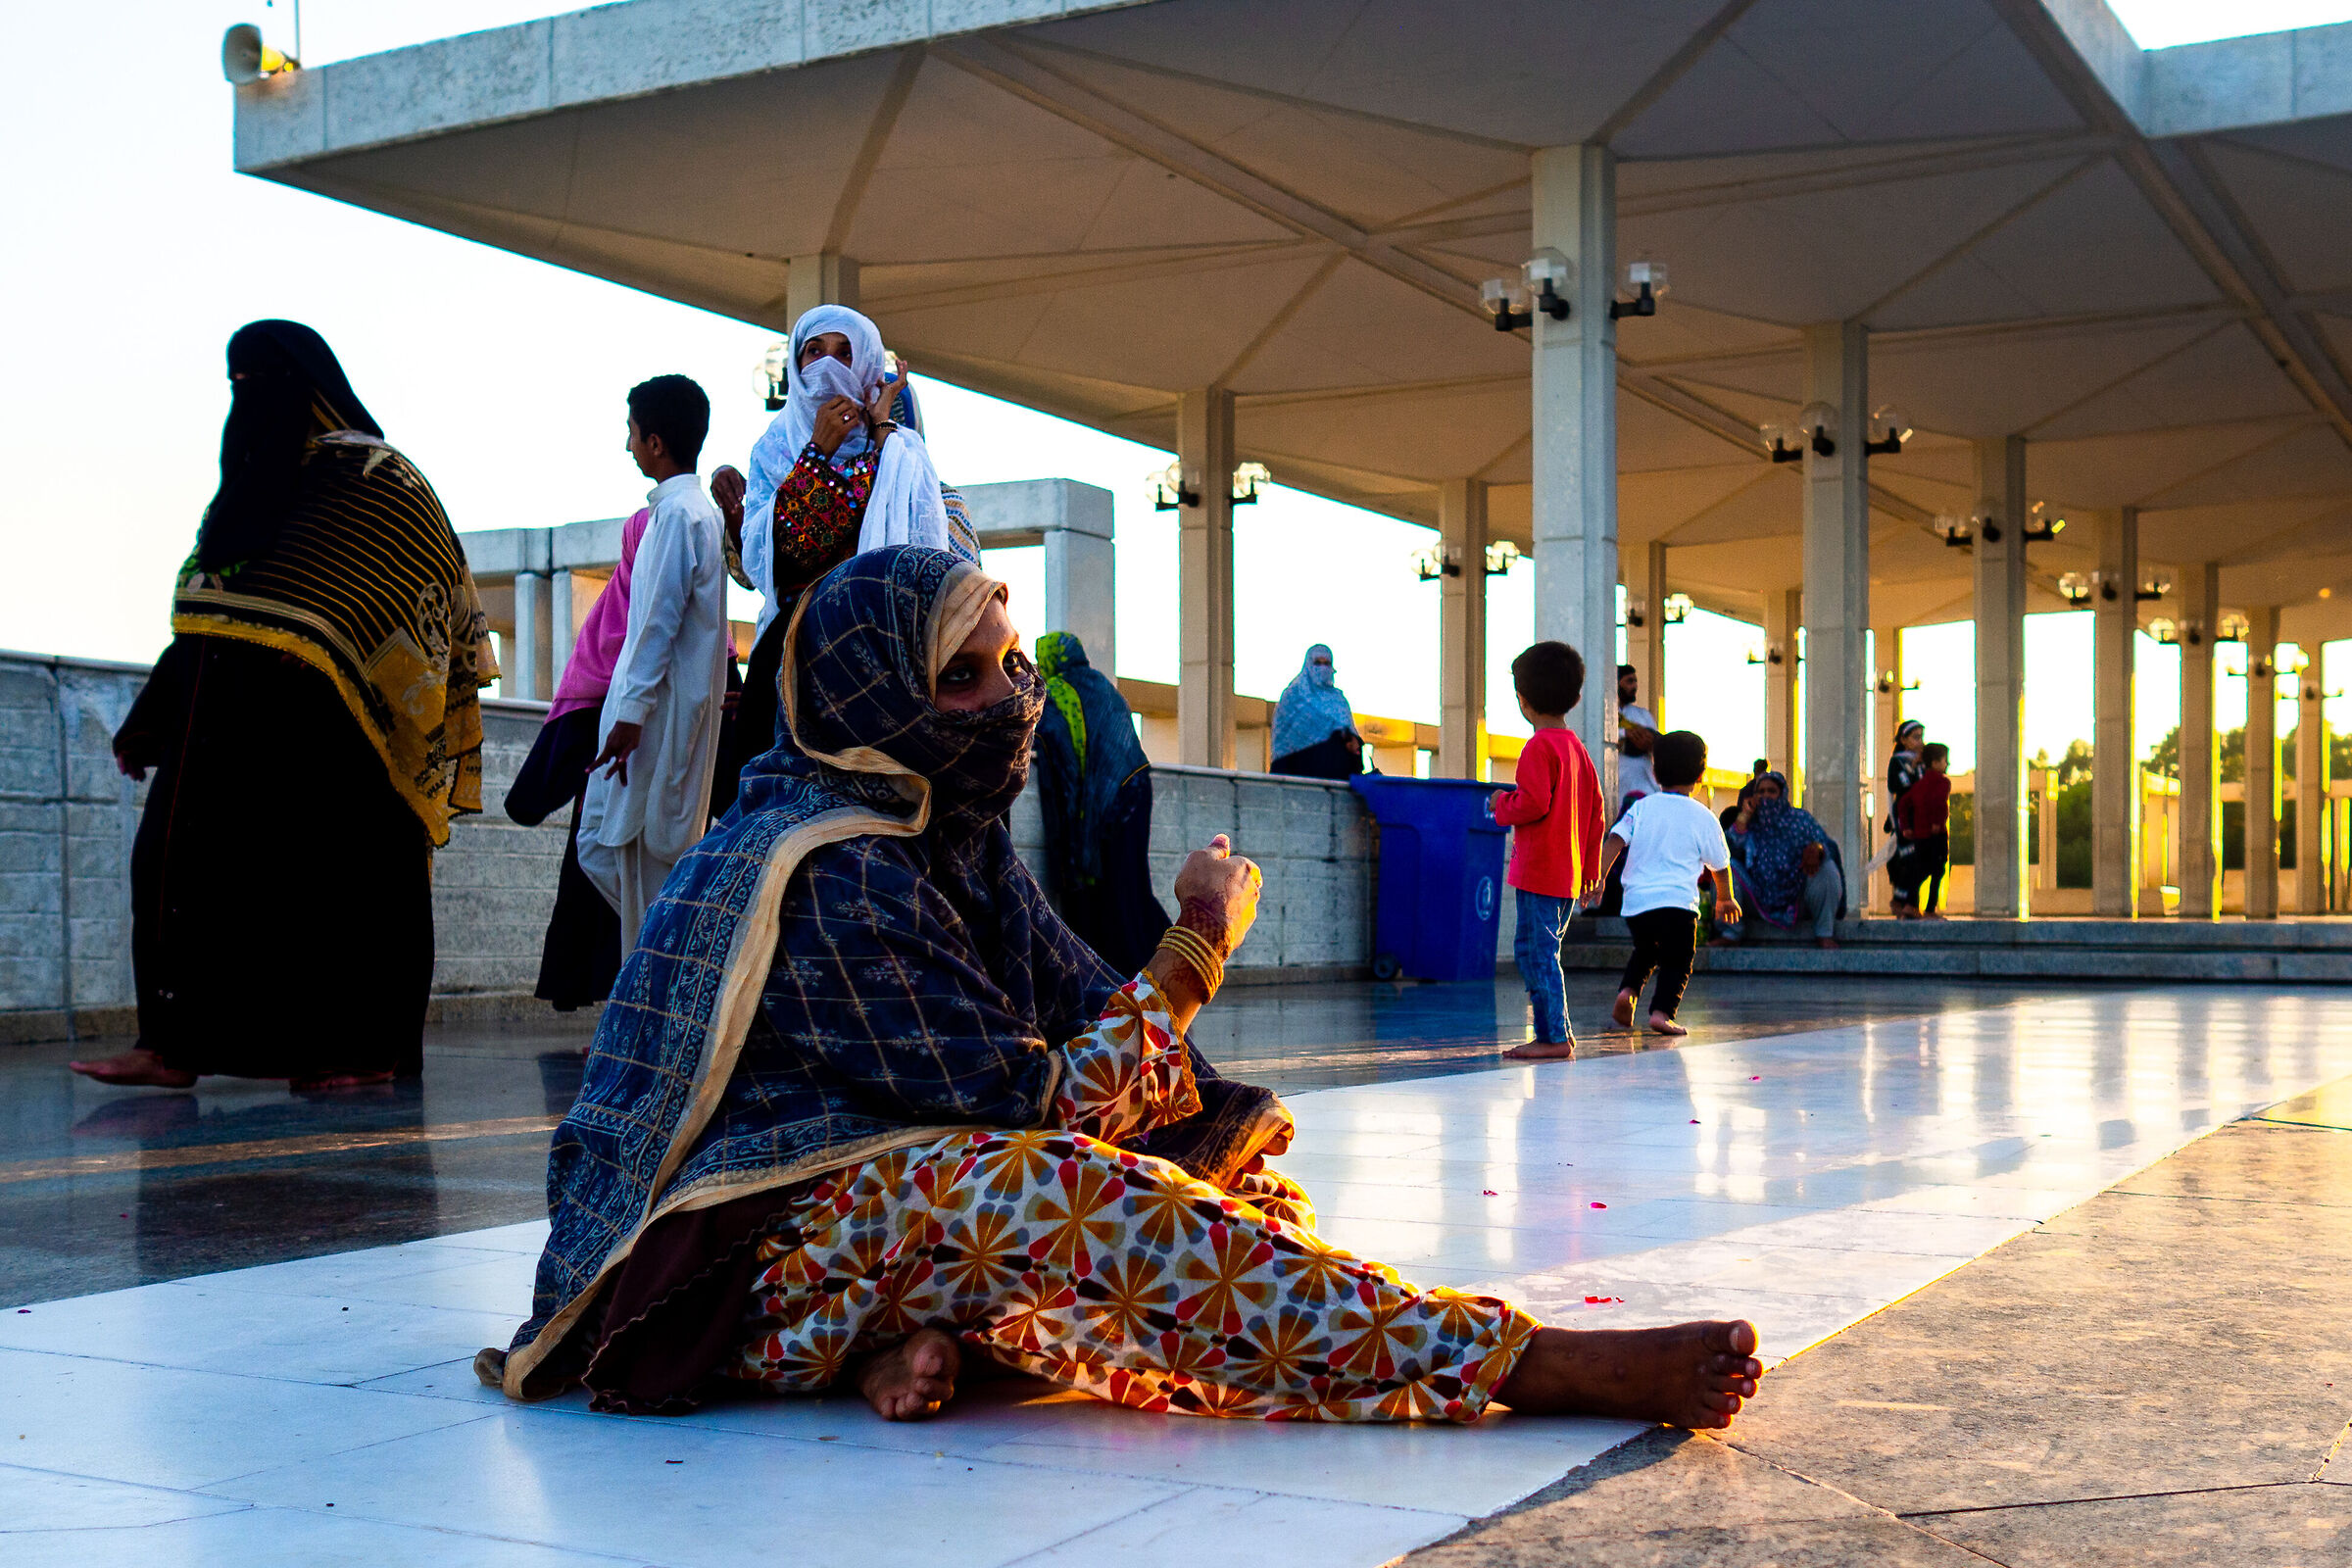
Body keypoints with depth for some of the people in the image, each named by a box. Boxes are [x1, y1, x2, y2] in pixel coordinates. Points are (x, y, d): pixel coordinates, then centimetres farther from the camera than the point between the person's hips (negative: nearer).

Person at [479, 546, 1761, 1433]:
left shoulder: (954, 831, 12)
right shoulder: (833, 873, -19)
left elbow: (1090, 1009, 7)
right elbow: (1039, 1098, -21)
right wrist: (1198, 944, -12)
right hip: (765, 1248, -10)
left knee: (1255, 1197, 0)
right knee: (1055, 1189, -39)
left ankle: (930, 1333, -24)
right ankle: (1532, 1365, -44)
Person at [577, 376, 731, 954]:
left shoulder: (678, 513, -13)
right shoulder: (700, 509, 17)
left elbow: (661, 620, -19)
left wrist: (632, 712, -19)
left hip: (662, 710, -10)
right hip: (654, 706, 10)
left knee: (650, 856, -5)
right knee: (600, 846, 11)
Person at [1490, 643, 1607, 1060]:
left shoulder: (1539, 747, -13)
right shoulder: (1577, 747, 14)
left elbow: (1532, 804, -22)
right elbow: (1595, 811, 16)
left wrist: (1502, 804, -1)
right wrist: (1591, 866, 21)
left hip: (1539, 870, -9)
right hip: (1570, 873, 9)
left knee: (1535, 951, -6)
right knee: (1543, 951, 16)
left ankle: (1552, 1036, -7)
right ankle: (1559, 1029, 18)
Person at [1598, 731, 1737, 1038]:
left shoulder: (1640, 808, 9)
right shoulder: (1703, 818, 4)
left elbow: (1614, 841, -4)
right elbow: (1720, 865, 14)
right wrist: (1726, 898, 30)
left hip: (1635, 902, 3)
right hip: (1678, 902, -3)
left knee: (1644, 951, 26)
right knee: (1677, 962, 6)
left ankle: (1628, 991, 4)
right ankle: (1661, 1012, -13)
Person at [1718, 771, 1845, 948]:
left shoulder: (1799, 818, 5)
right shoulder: (1750, 822, 6)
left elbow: (1828, 846, -7)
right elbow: (1732, 849, -12)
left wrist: (1816, 848, -31)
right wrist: (1744, 816, -14)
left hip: (1798, 904, 0)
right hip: (1760, 904, 0)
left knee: (1826, 868, -25)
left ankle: (1824, 933, -15)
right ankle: (1732, 932, -15)